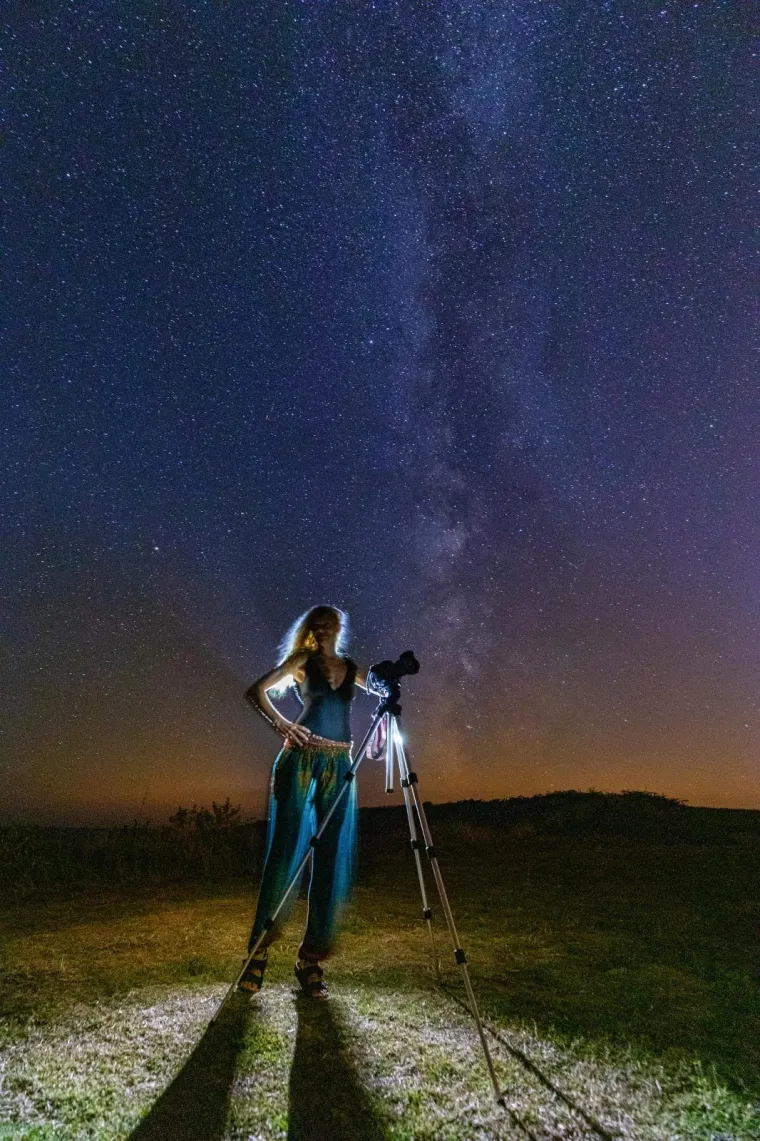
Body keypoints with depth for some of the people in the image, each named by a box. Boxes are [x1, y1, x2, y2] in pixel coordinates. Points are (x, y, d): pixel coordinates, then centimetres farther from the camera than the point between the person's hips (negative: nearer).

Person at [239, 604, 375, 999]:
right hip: (301, 760, -4)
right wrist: (280, 723, -15)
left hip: (339, 766, 4)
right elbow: (256, 691, -2)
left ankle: (311, 959, 15)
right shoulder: (303, 659, 4)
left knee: (332, 862, 4)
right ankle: (258, 952, 12)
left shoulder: (351, 667, 14)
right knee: (284, 854, -2)